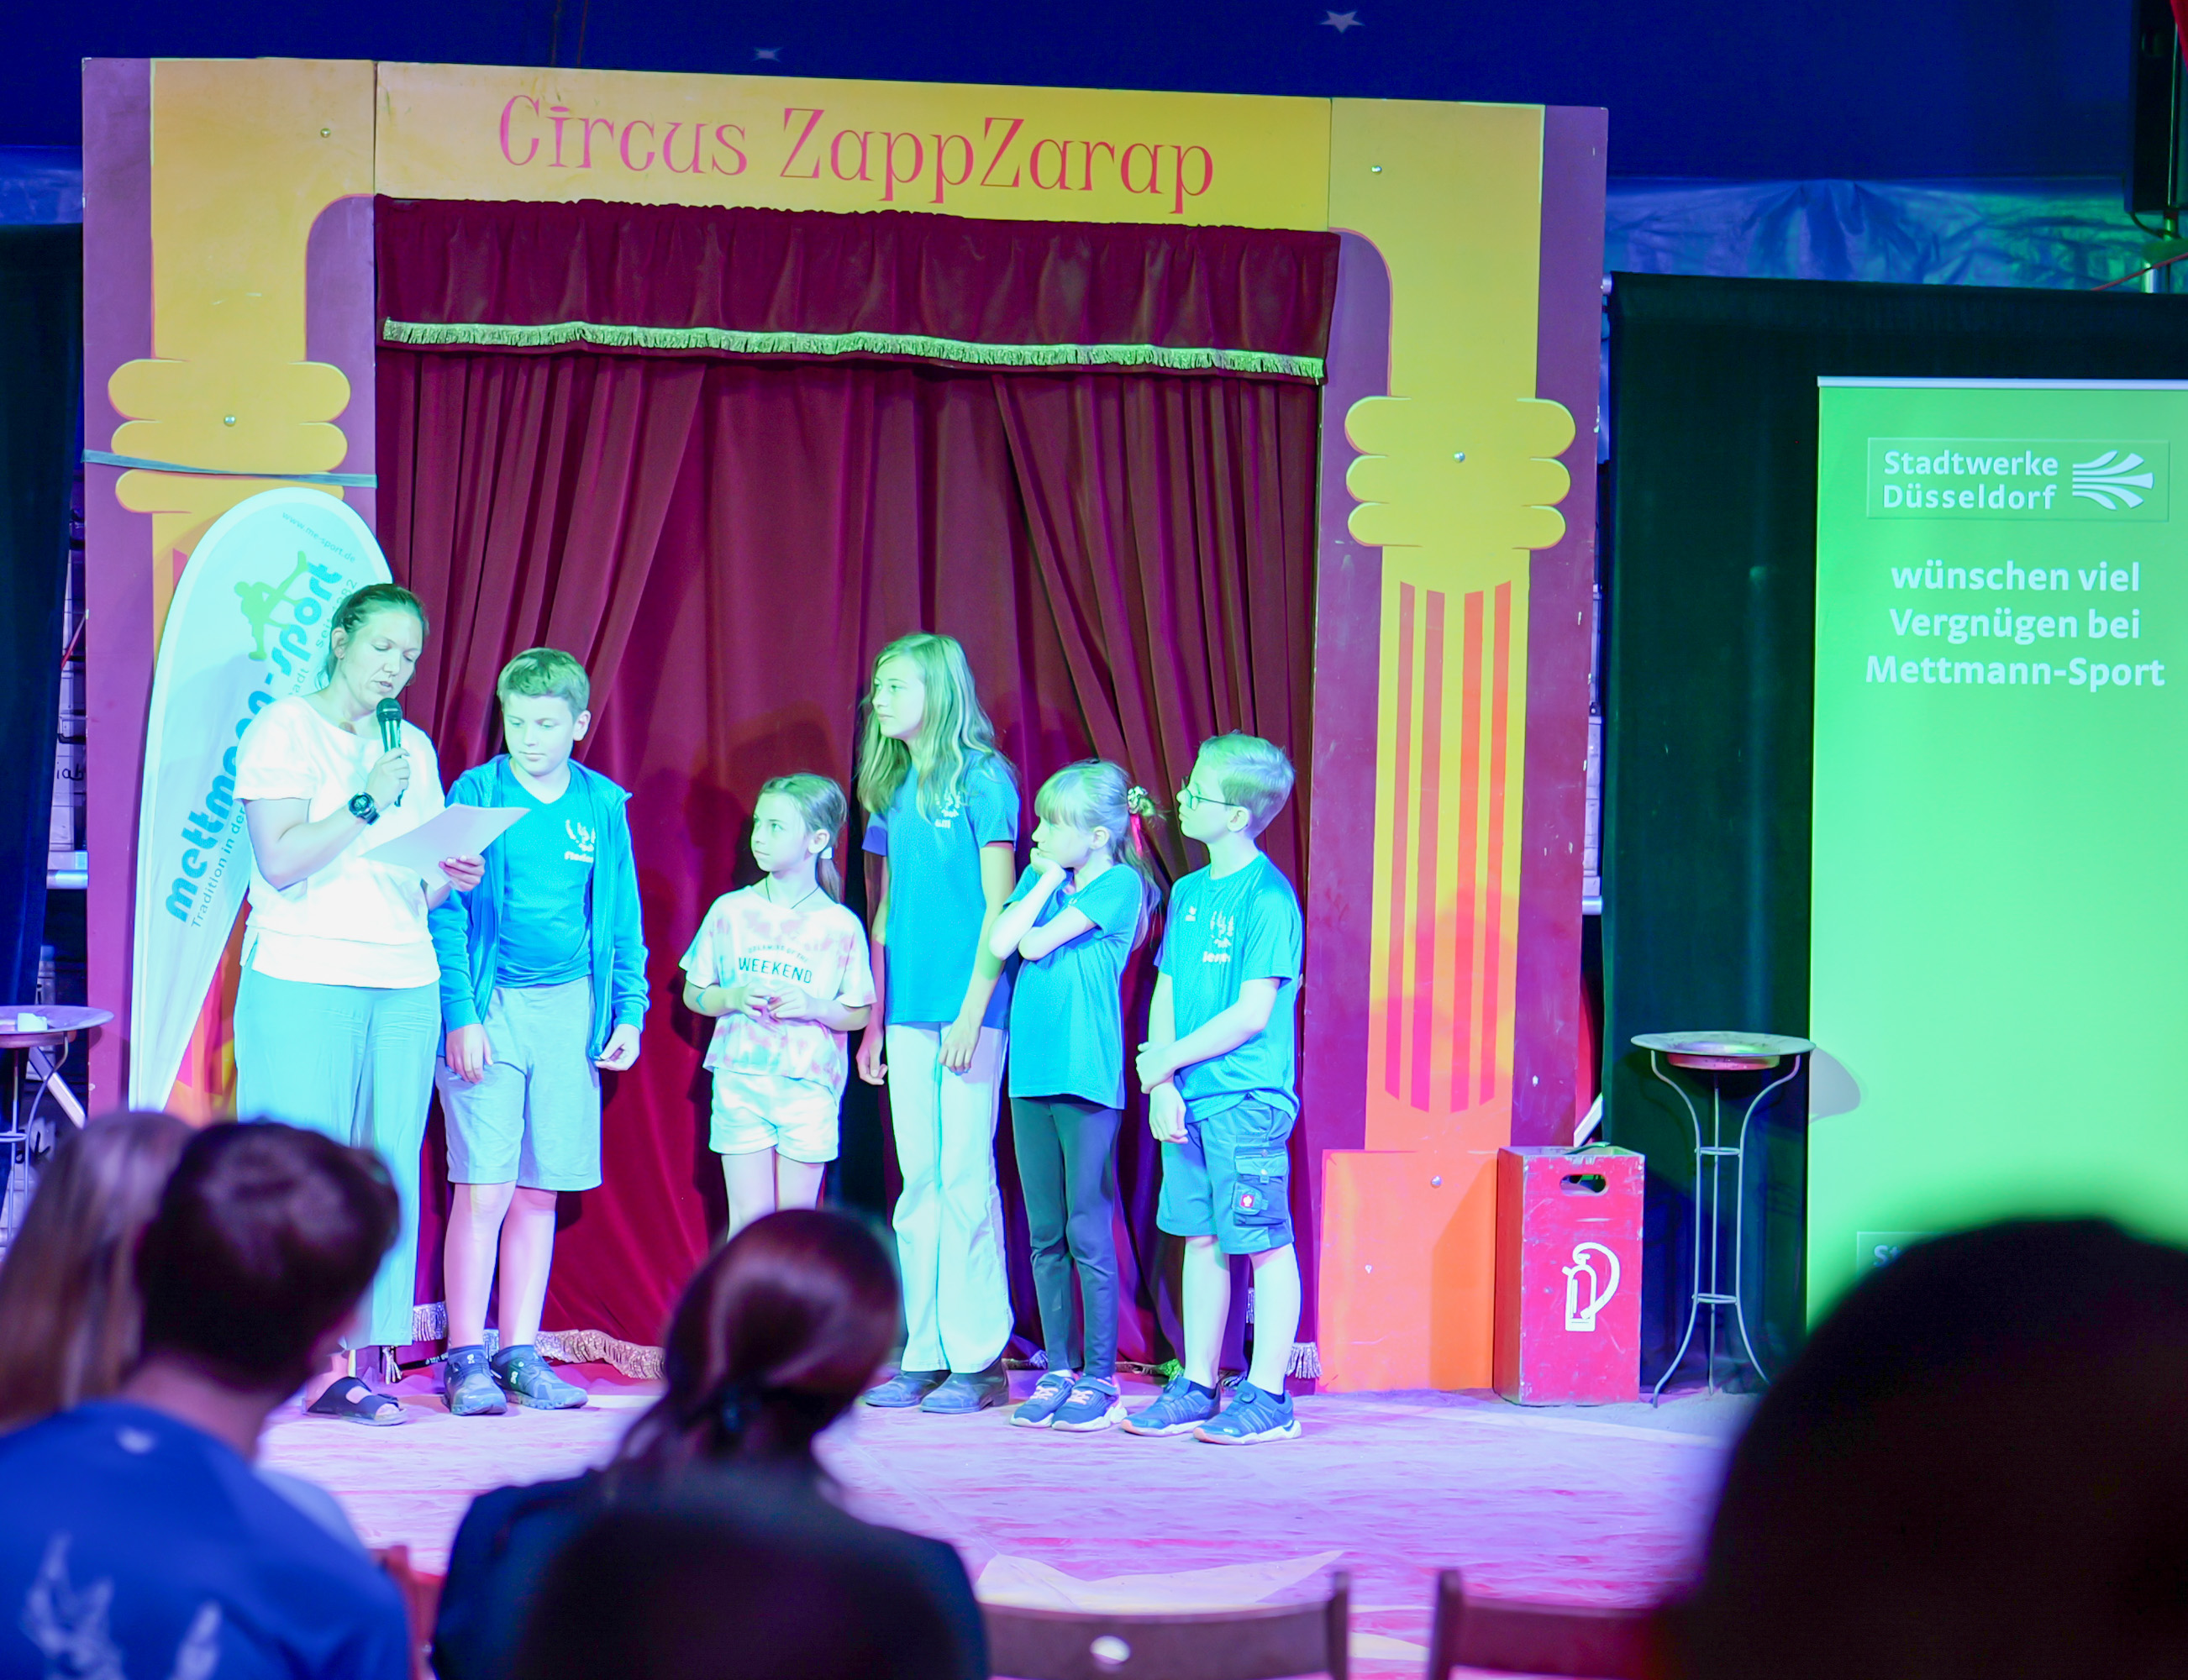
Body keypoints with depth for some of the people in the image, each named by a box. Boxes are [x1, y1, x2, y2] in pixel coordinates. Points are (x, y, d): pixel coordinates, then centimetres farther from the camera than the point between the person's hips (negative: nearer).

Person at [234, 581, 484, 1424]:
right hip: (300, 983, -5)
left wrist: (454, 878, -1)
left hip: (404, 988, 5)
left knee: (385, 1173, 0)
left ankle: (348, 1362, 2)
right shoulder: (283, 731, 0)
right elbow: (280, 861, -11)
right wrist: (367, 802, -13)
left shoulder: (413, 749, 17)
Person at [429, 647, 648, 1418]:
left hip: (570, 1008, 4)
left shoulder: (603, 805, 8)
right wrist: (460, 1016, -11)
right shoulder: (476, 794, -2)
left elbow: (622, 917, 14)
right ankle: (466, 1359, 0)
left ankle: (520, 1353, 14)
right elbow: (447, 913, -4)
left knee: (540, 1191, 7)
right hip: (490, 1006, -4)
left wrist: (628, 1011, 6)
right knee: (484, 1189, -6)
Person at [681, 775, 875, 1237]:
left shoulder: (840, 926, -1)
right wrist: (733, 998, -10)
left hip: (809, 1090, -1)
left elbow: (858, 1014, 4)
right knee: (749, 1217, -2)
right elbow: (693, 994, 10)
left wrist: (811, 1006, -14)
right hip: (740, 1082, 1)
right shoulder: (730, 911, 3)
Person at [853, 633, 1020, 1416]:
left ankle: (977, 1358, -1)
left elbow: (999, 908, -8)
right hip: (910, 1012, 6)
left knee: (965, 1179, -6)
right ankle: (924, 1355, 10)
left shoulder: (982, 781, -5)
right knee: (919, 1184, 7)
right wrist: (874, 1020, 16)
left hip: (968, 1007, -6)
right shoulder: (894, 792, 14)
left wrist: (971, 1013, -13)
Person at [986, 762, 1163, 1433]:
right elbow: (999, 942, 0)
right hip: (1032, 1074, 7)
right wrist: (1046, 881, 1)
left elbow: (1035, 945, -12)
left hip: (1087, 1076, -7)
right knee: (1045, 1236, 9)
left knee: (1088, 1233, -4)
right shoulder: (1041, 877, 14)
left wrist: (1053, 878, 1)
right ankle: (1058, 1371, 15)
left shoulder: (1118, 884, -6)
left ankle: (1100, 1378, 1)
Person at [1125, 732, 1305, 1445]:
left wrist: (1168, 1059, -8)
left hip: (1247, 1099, -8)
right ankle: (1196, 1386, 18)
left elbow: (1253, 1013, -15)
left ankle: (1266, 1396, 2)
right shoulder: (1189, 892, 12)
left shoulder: (1267, 897, -12)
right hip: (1187, 1099, 8)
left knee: (1264, 1242, -2)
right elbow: (1166, 993, 12)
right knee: (1200, 1238, 12)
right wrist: (1164, 1085, 0)